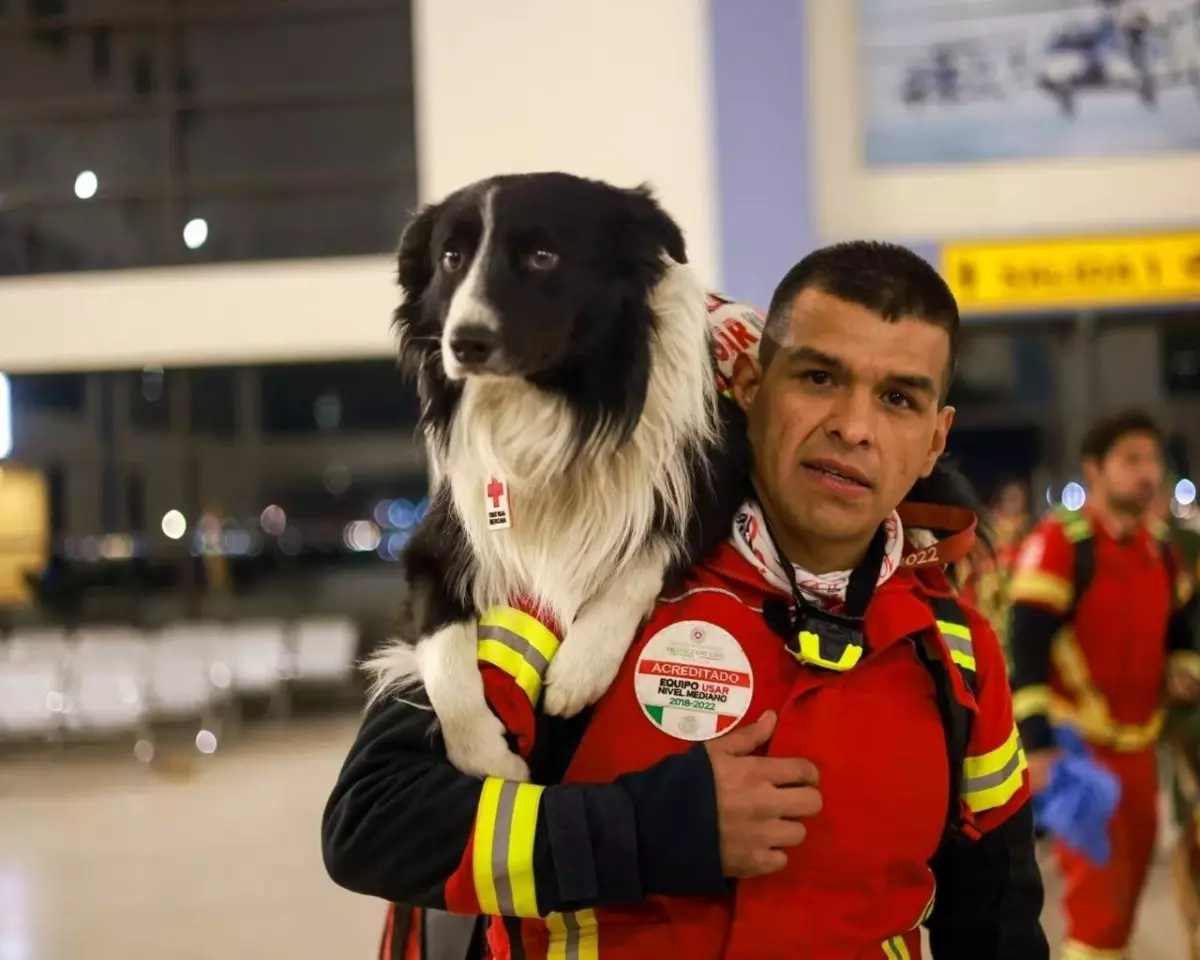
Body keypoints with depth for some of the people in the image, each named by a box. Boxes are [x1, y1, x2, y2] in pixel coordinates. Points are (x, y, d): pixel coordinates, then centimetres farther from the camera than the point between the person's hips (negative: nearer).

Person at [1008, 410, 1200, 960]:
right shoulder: (1058, 543, -14)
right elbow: (1026, 650, -18)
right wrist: (1038, 746, -25)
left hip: (1137, 744, 7)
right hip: (1074, 744, -7)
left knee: (1128, 884, 16)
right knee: (1101, 893, -11)